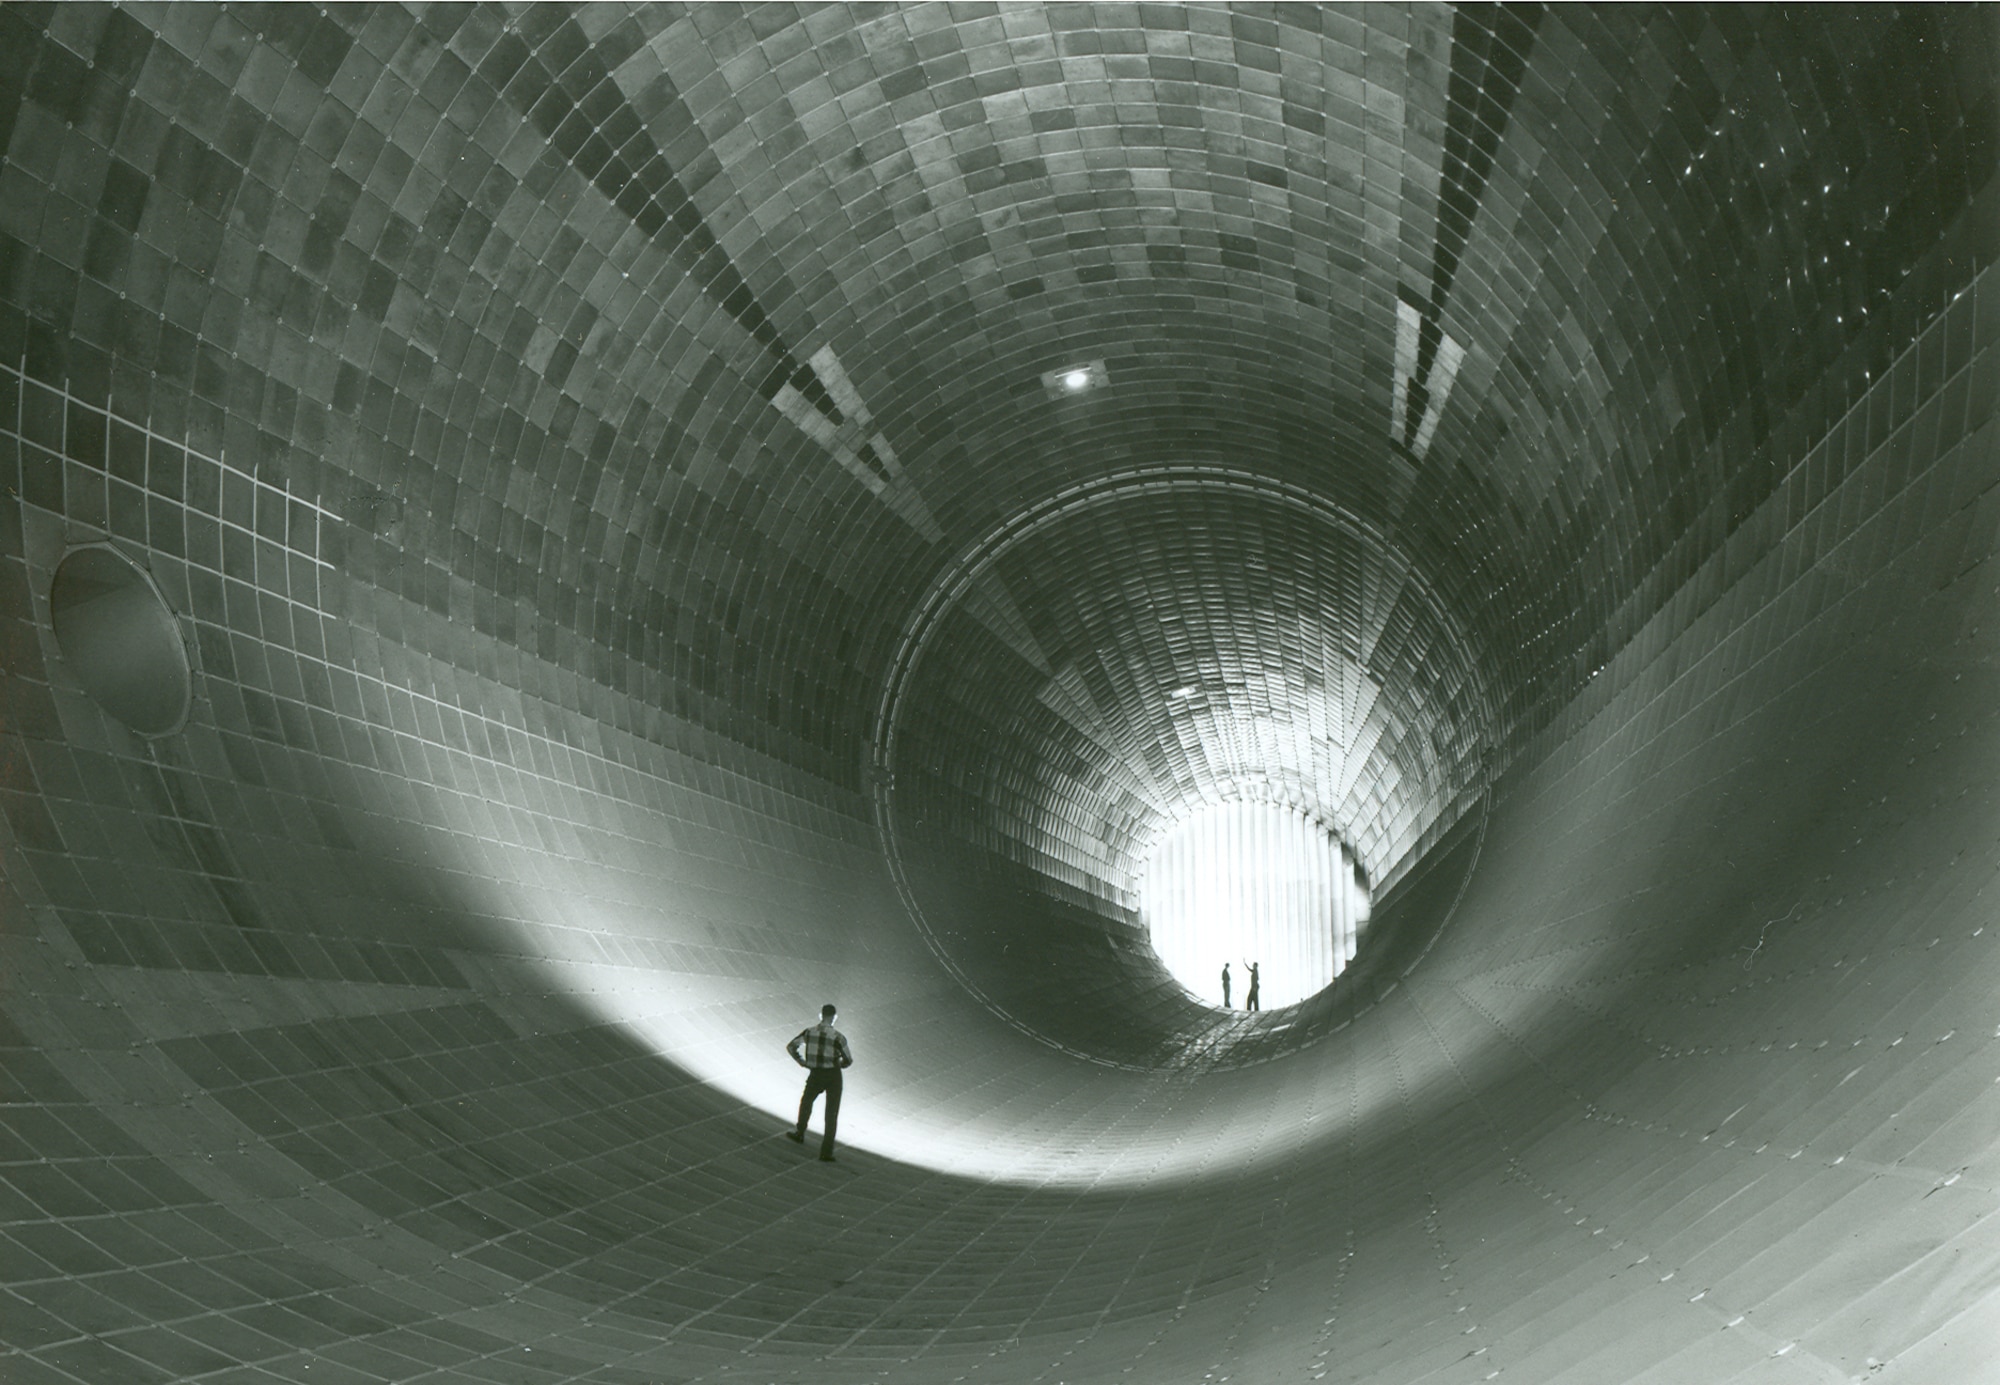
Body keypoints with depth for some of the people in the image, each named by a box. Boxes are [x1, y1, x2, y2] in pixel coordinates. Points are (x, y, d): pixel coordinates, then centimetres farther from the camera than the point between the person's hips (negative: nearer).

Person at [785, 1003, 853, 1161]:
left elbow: (790, 1047, 0)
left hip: (815, 1075, 2)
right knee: (831, 1115, 10)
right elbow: (849, 1060, -14)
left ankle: (800, 1134, 49)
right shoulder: (838, 1037, -17)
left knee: (806, 1102, 31)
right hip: (833, 1077, -2)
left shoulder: (809, 1032, -7)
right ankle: (826, 1152, 12)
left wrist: (802, 1062, 8)